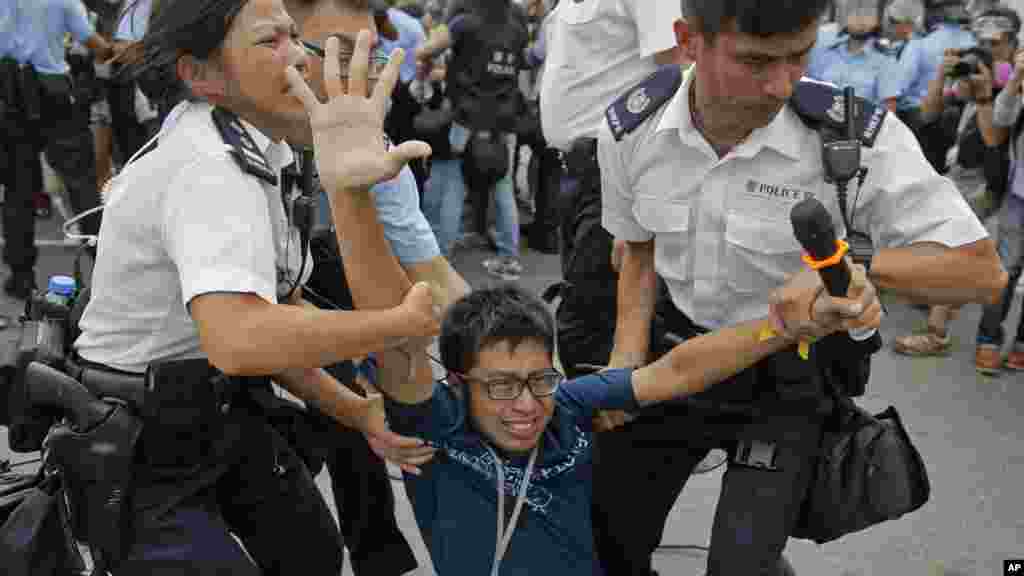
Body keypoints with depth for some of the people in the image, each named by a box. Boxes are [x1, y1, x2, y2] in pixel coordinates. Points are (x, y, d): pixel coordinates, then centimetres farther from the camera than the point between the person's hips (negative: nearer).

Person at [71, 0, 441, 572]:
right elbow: (239, 341, -44)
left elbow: (271, 316, 6)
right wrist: (404, 321, -32)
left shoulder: (244, 154, 4)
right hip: (140, 446, -10)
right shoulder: (210, 170, -27)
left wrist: (355, 410, -3)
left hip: (218, 413, 10)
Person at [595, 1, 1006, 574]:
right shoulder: (631, 129, -14)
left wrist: (854, 261, -36)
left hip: (788, 381, -3)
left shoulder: (857, 137, -26)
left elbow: (982, 271, -20)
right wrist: (626, 366, -8)